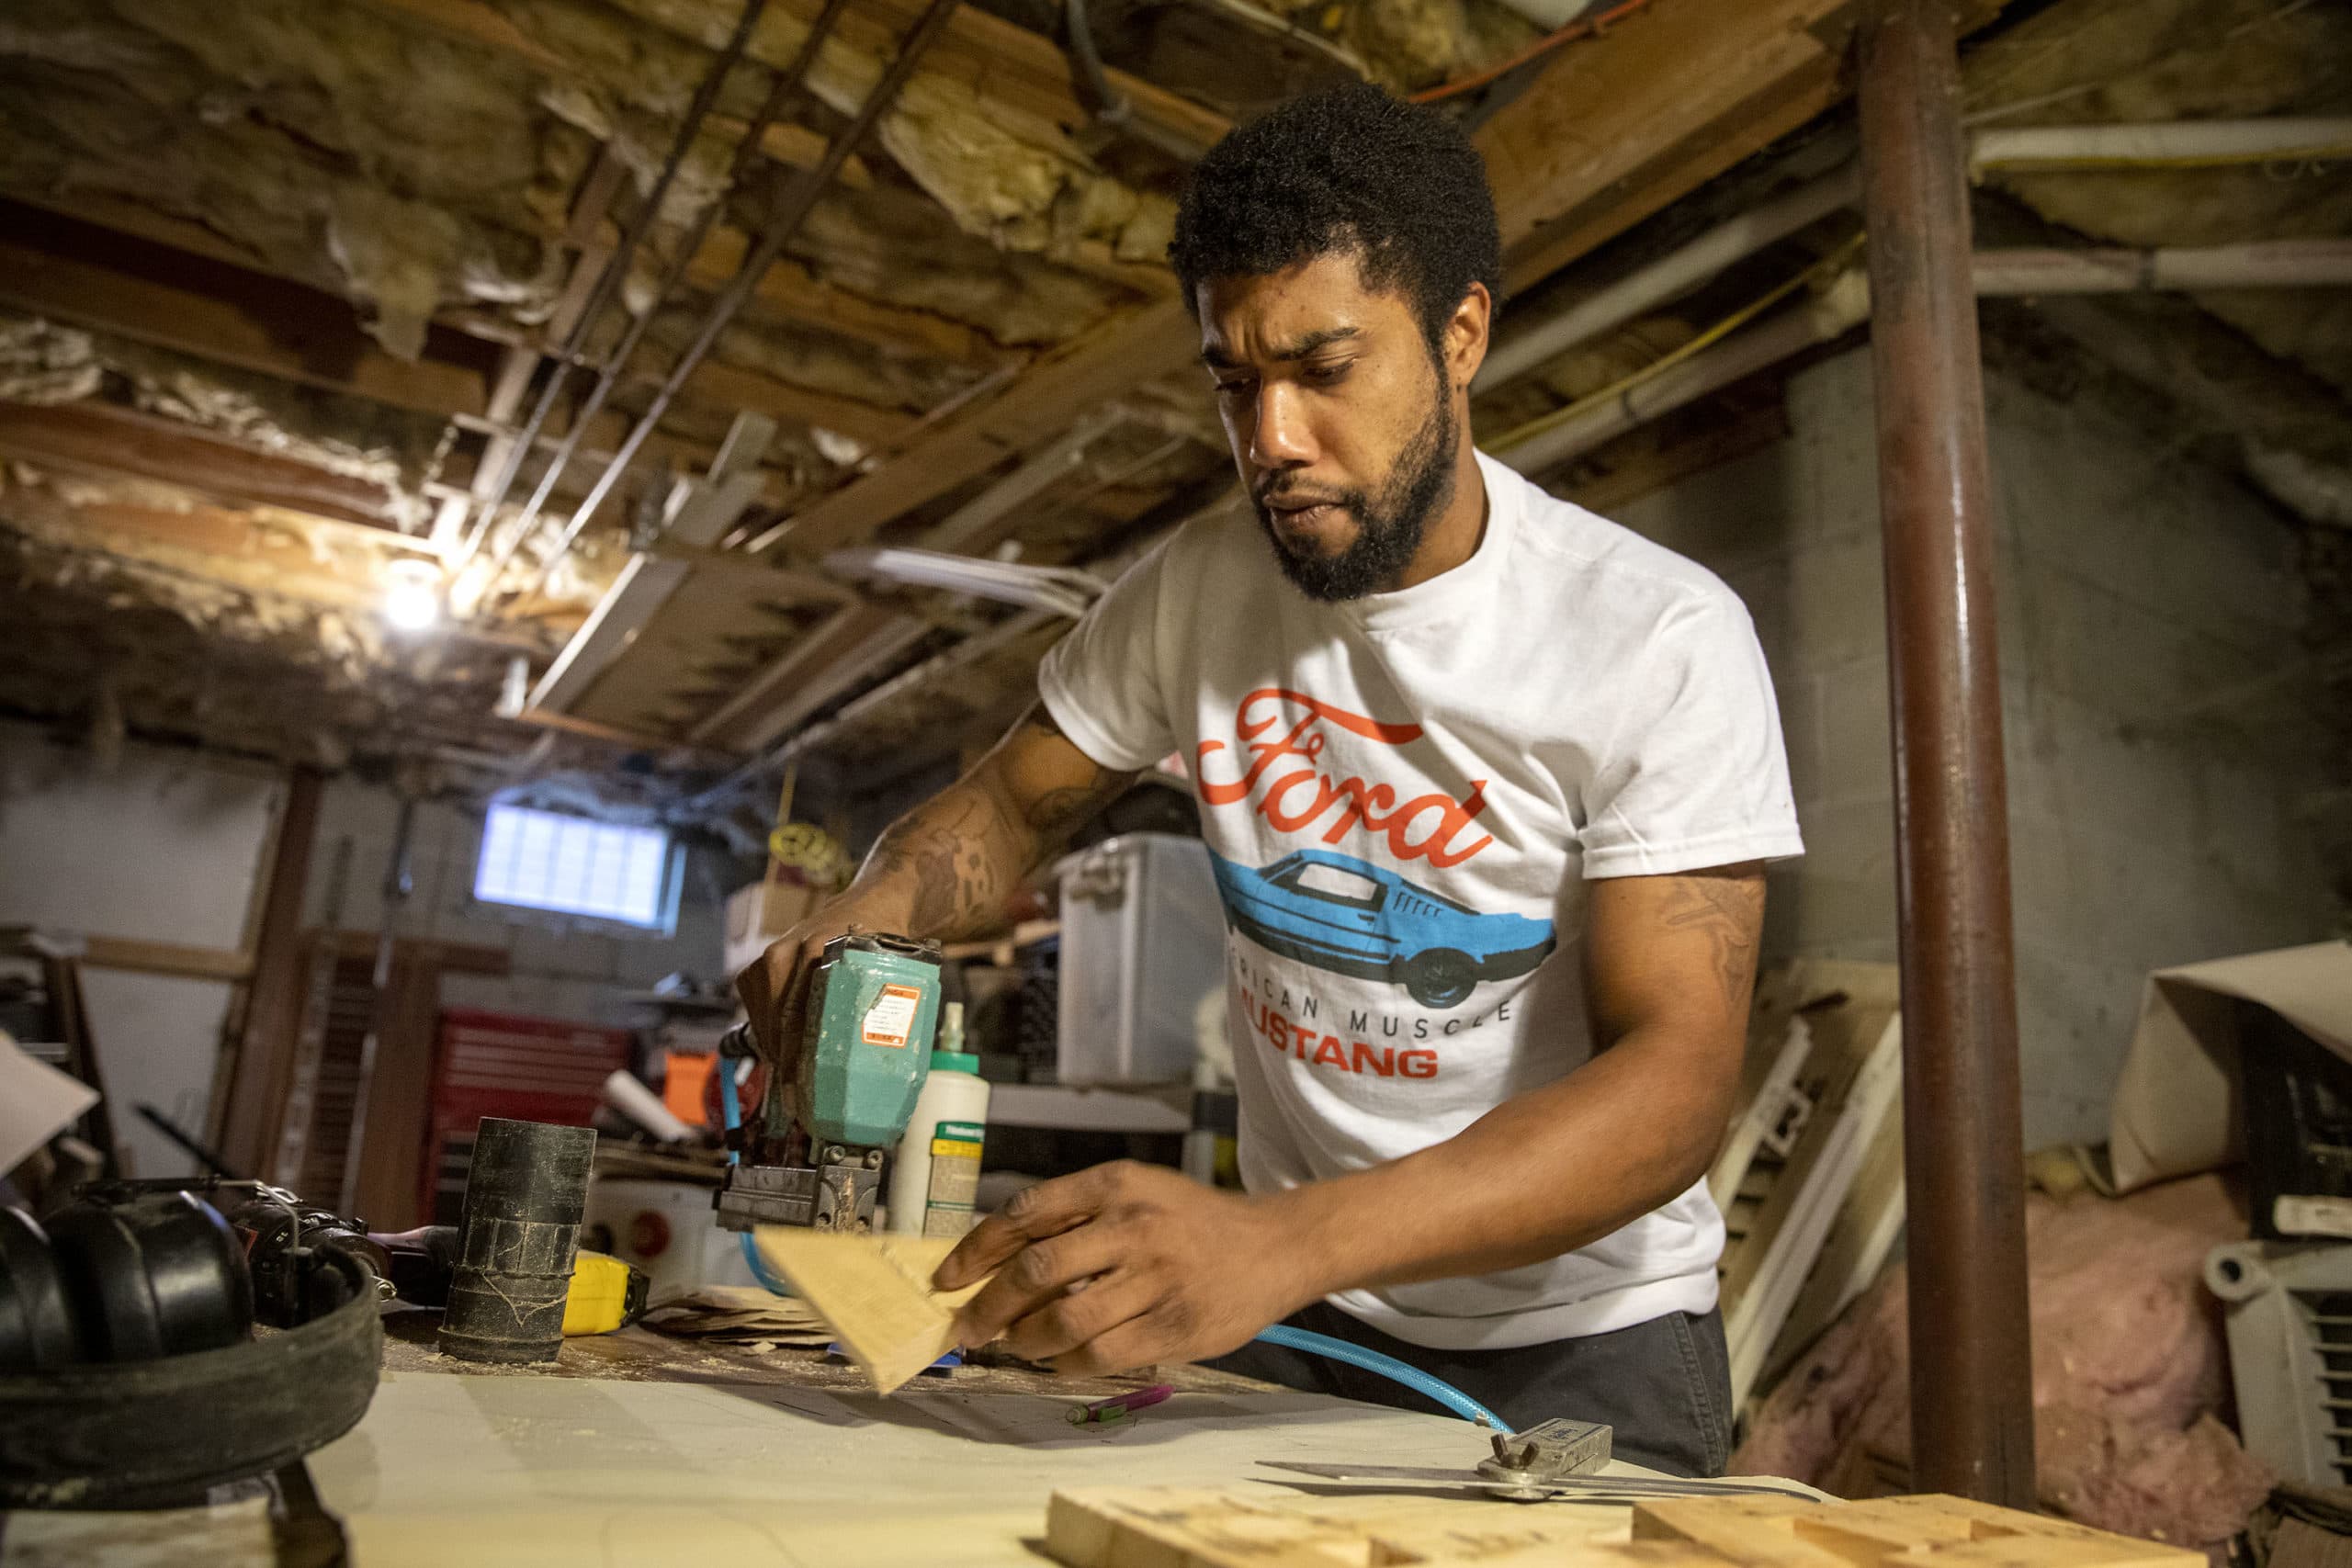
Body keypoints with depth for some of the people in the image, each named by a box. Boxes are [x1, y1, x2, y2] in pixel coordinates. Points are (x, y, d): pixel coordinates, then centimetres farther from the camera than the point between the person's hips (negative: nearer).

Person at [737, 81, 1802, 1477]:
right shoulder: (1200, 589, -7)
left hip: (1579, 1339, -2)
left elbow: (1676, 1076, -27)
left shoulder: (1660, 638, -21)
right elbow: (1012, 803, 5)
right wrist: (867, 914, -20)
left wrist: (1285, 1240, -42)